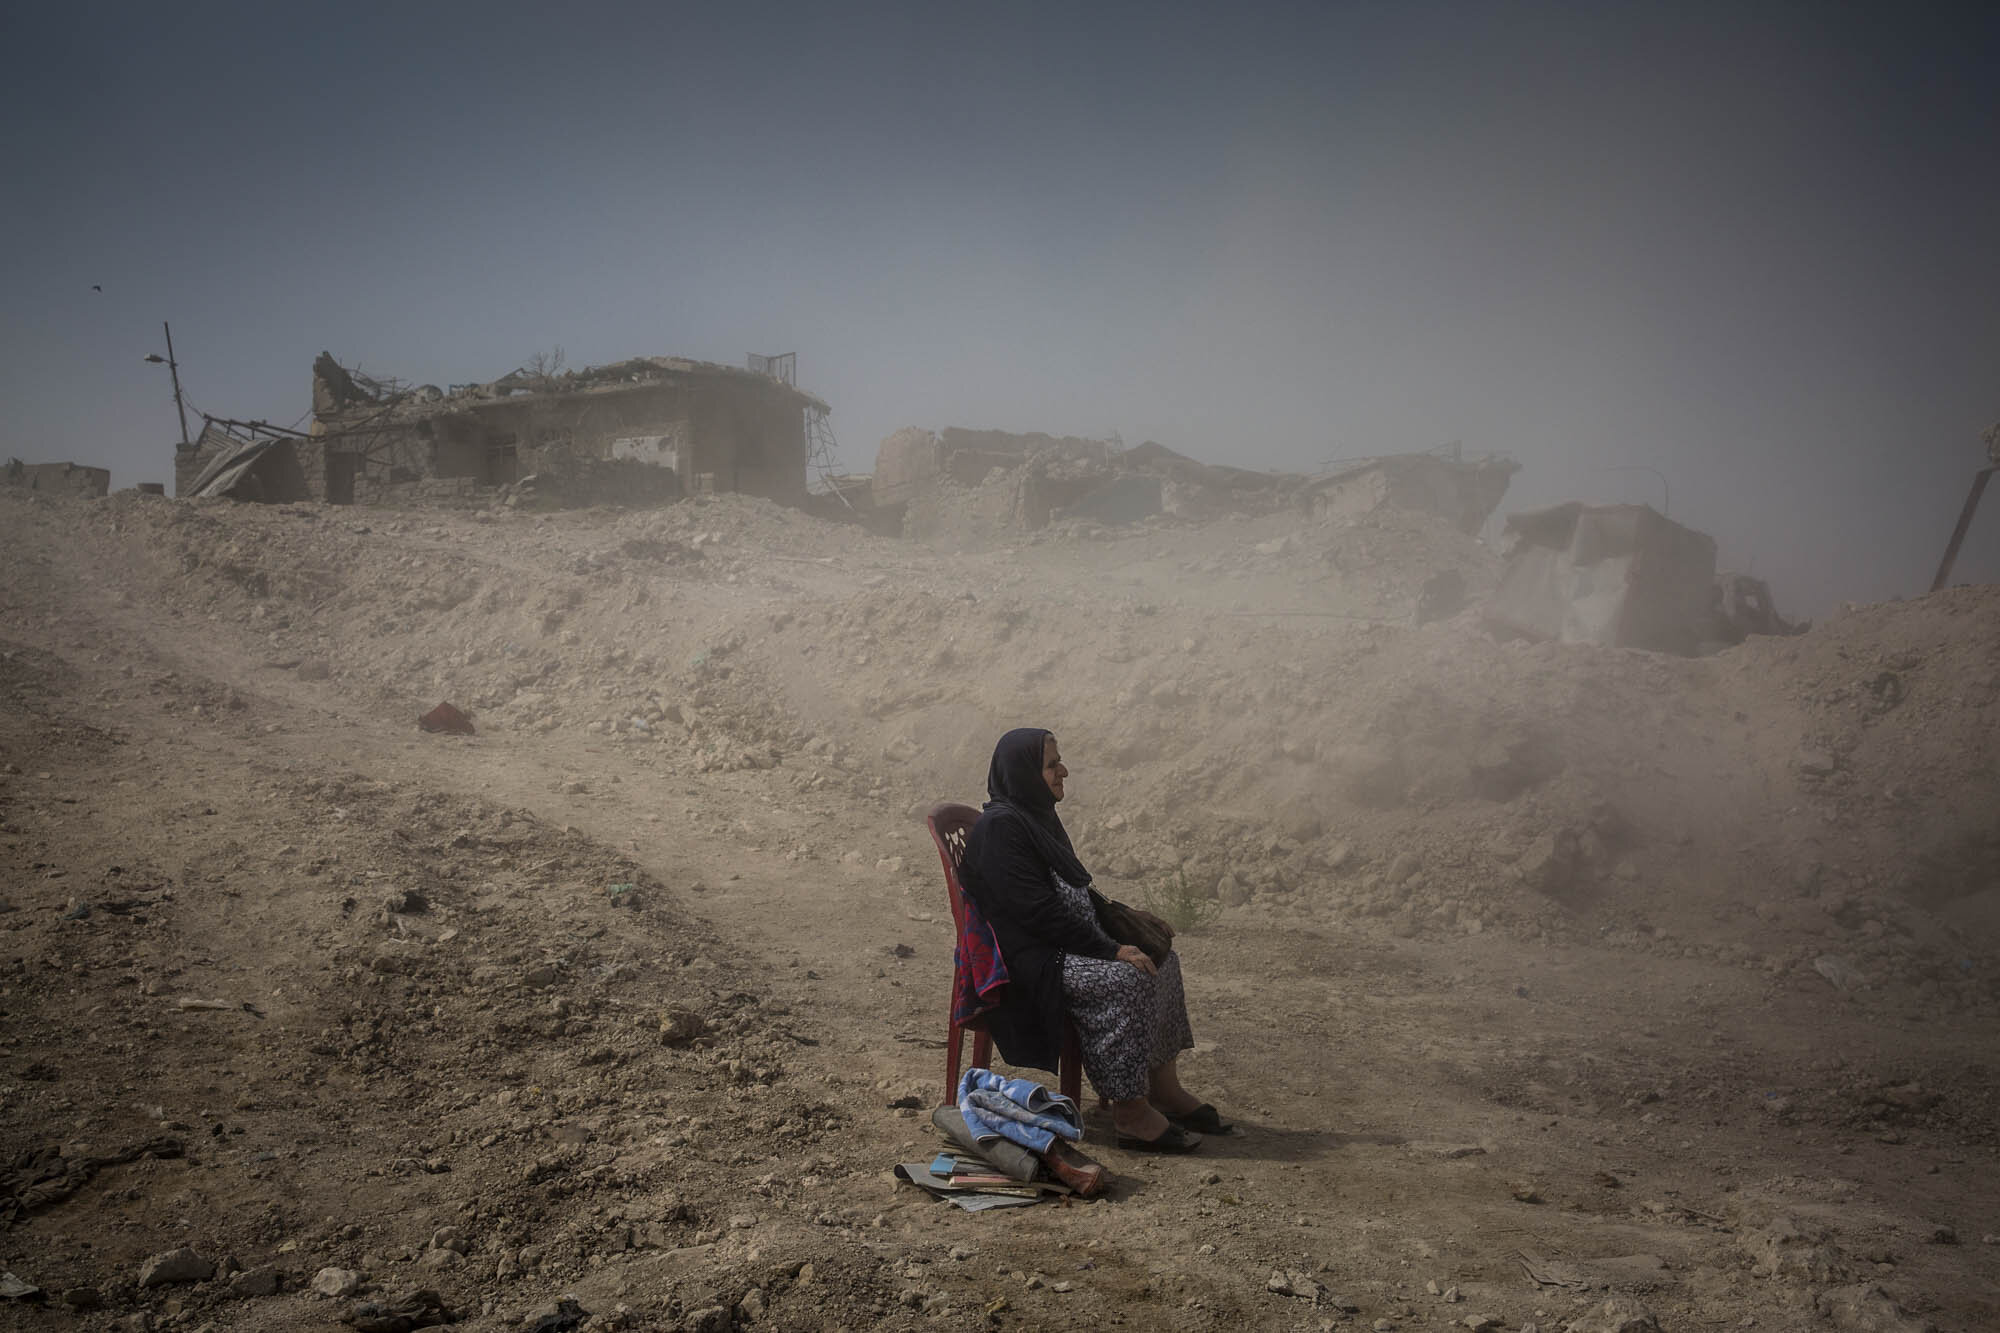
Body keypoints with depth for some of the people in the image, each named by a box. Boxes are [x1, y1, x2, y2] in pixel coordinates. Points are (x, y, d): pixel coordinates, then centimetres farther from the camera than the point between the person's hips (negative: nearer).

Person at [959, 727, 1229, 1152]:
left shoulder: (1037, 816, 13)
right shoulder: (1000, 828, -18)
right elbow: (1037, 912, -23)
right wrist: (1110, 950, -22)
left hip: (1066, 941, 11)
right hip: (1028, 960, -10)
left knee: (1160, 957, 4)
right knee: (1127, 979, -27)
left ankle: (1163, 1087, 7)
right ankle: (1130, 1112, -20)